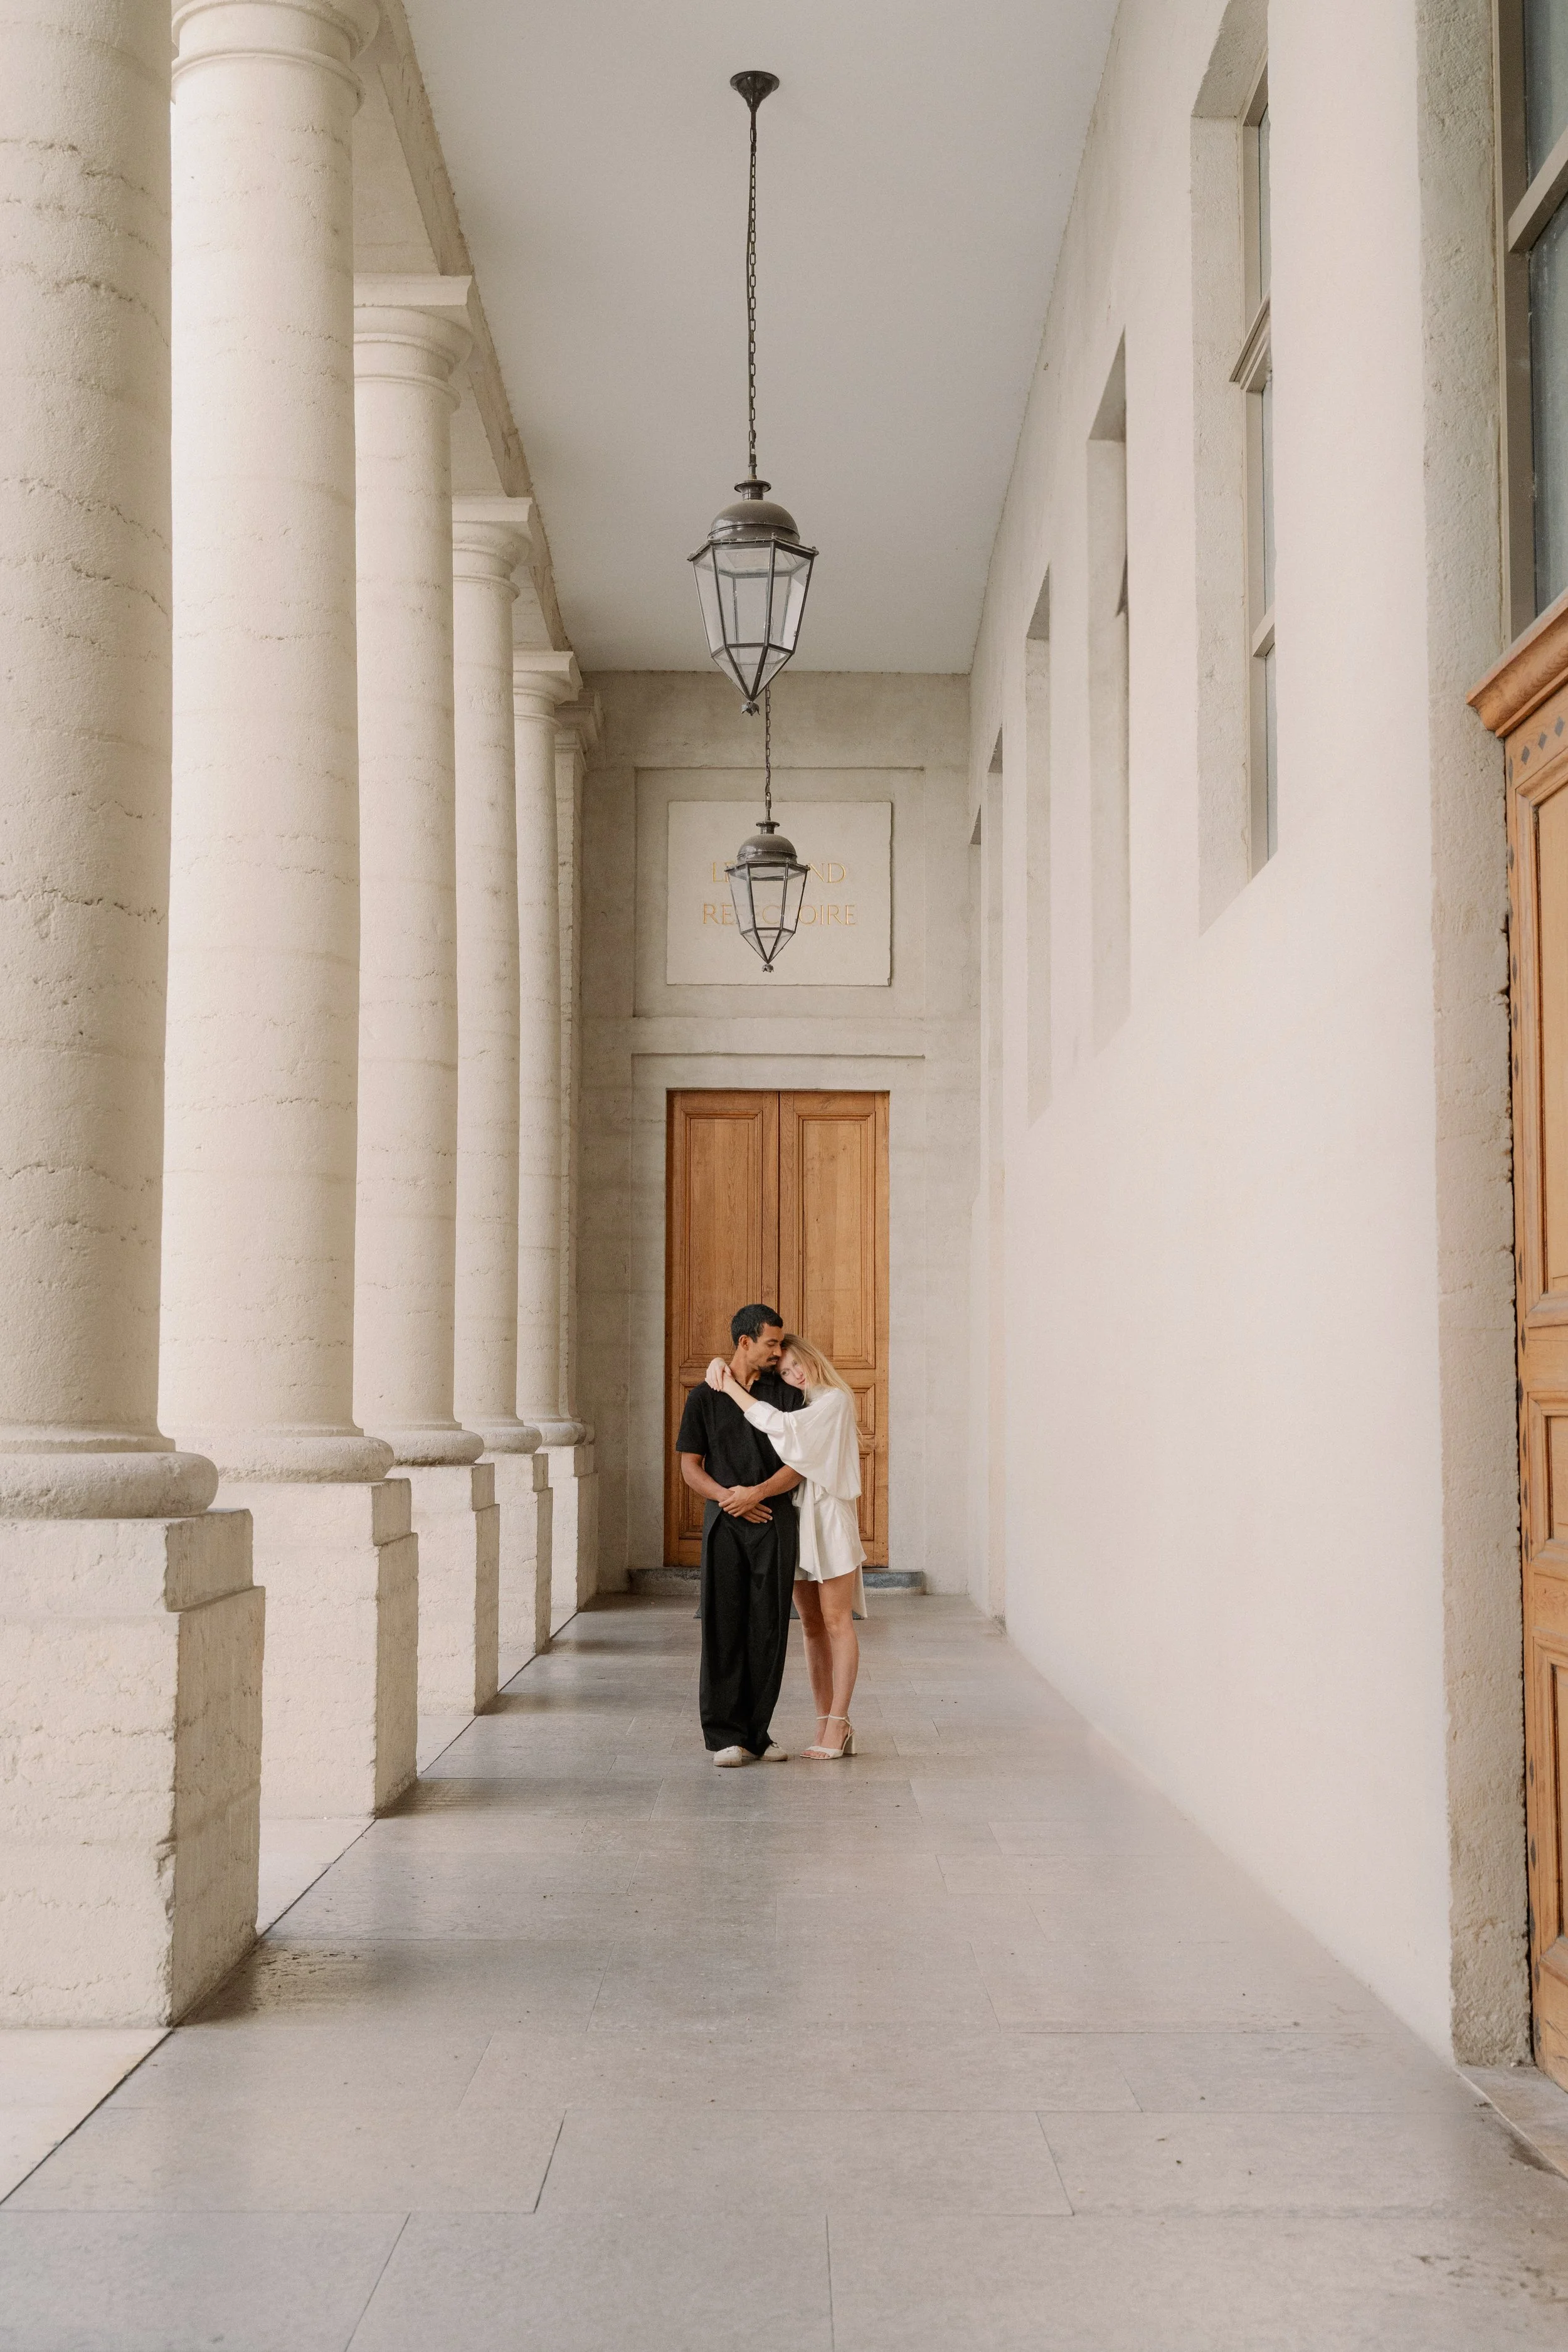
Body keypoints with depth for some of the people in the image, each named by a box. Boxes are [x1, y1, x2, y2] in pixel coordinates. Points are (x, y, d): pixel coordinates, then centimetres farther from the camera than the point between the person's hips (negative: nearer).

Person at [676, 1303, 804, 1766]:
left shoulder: (787, 1395, 9)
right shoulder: (705, 1396, 6)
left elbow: (799, 1463, 1)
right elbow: (690, 1467, 4)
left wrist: (756, 1493, -14)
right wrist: (727, 1497, -12)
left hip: (775, 1522, 1)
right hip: (724, 1524, -1)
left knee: (769, 1628, 2)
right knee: (724, 1627, -3)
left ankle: (757, 1732, 12)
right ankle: (725, 1735, 2)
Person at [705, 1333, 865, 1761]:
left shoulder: (834, 1401, -6)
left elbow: (783, 1427, -21)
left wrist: (732, 1387, -16)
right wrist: (720, 1365, -3)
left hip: (829, 1516, -7)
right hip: (794, 1519, 7)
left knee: (836, 1622, -6)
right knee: (812, 1626, 7)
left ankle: (838, 1722, -6)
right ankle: (827, 1723, 10)